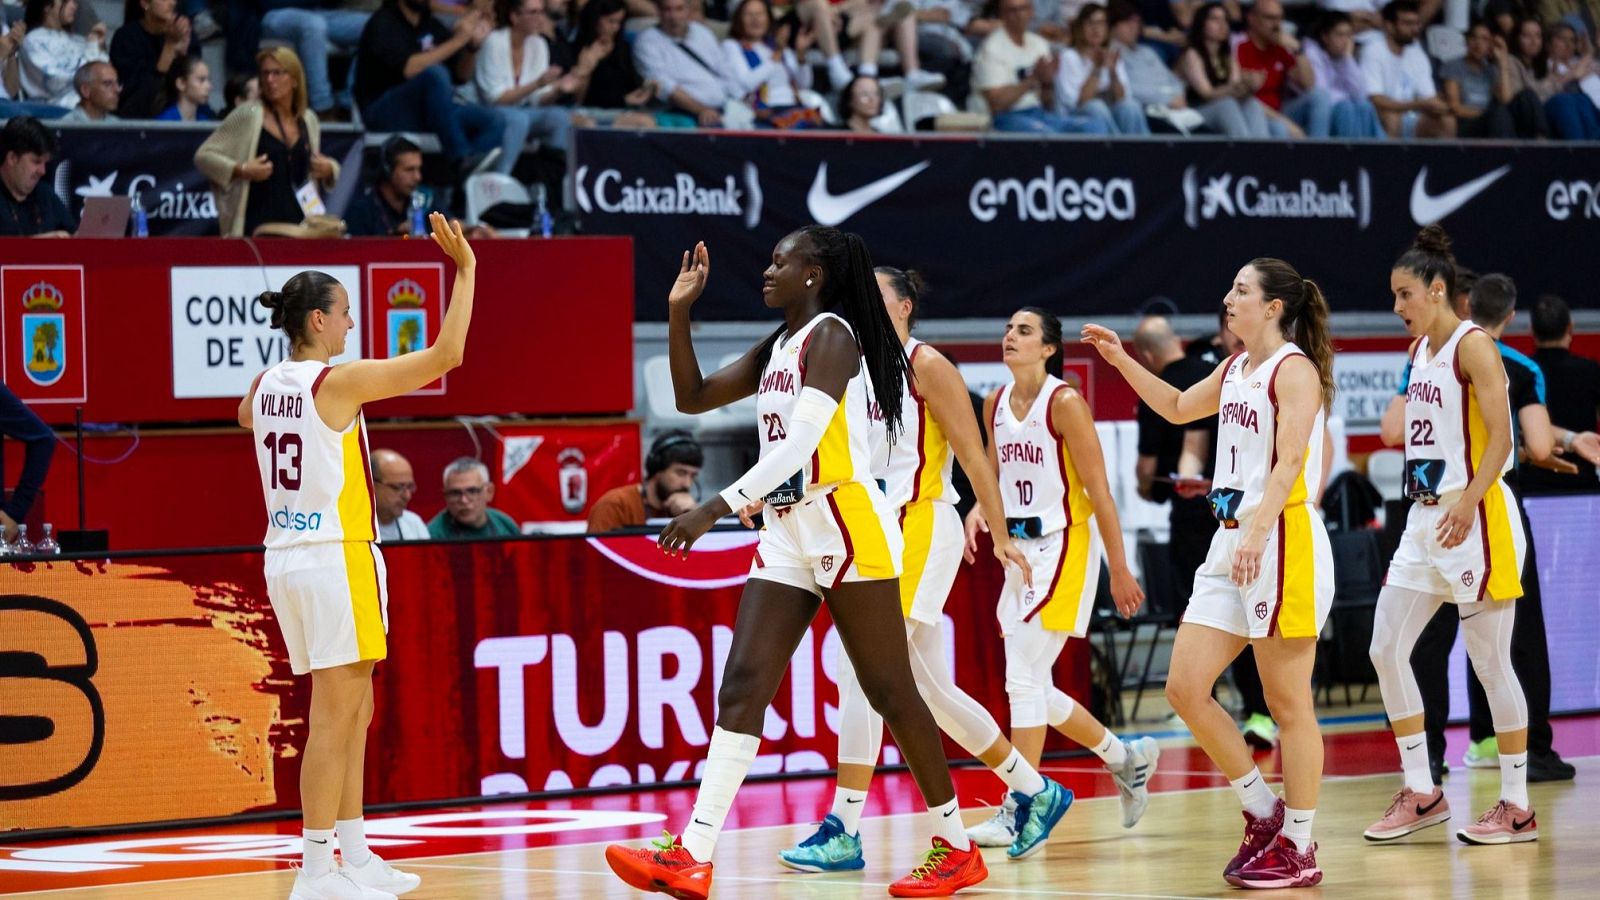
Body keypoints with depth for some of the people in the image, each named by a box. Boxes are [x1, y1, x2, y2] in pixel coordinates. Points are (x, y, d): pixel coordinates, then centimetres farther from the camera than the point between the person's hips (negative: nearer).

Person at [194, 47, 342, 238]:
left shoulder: (309, 121, 12)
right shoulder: (248, 115, -2)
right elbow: (203, 156, -3)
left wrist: (329, 169, 6)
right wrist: (241, 170, -16)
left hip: (297, 222, 5)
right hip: (256, 223, -5)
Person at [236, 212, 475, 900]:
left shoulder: (267, 384, 9)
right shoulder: (339, 382, -13)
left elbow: (246, 416, 36)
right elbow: (445, 355, -14)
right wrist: (465, 270, -7)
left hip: (286, 558, 8)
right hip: (336, 558, -8)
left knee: (352, 712, 15)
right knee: (333, 717, -7)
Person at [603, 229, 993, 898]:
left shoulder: (832, 335, -10)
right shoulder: (775, 348, 17)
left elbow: (800, 442, -21)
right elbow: (693, 397, 20)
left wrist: (718, 508, -27)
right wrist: (678, 313, 9)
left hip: (846, 523, -8)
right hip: (787, 532, 8)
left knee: (888, 689, -2)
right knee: (743, 682, -4)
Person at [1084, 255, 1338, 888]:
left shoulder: (1294, 369, -9)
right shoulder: (1235, 368, 17)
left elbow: (1289, 460, -21)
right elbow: (1178, 408, 36)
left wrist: (1257, 532, -33)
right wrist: (1120, 361, 27)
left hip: (1283, 544, -9)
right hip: (1231, 545, 9)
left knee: (1289, 704, -3)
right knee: (1185, 687, 3)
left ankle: (1298, 849, 4)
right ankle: (1264, 815, 15)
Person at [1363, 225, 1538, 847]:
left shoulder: (1473, 346, -11)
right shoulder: (1420, 349, 13)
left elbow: (1500, 437, -19)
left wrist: (1467, 502, -30)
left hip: (1476, 519, -9)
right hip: (1425, 518, 9)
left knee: (1490, 661, -3)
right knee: (1386, 650, 4)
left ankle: (1517, 807, 5)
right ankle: (1420, 794, 12)